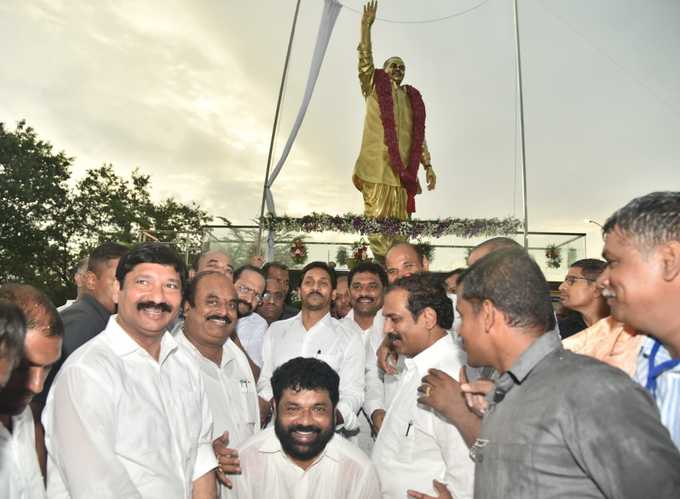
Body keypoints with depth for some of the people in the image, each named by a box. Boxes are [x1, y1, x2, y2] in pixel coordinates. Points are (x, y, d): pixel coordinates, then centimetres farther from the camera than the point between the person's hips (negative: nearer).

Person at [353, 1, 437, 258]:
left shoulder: (413, 99, 22)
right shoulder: (374, 87, 14)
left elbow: (419, 136, 19)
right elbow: (365, 59, -1)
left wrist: (428, 166, 11)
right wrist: (366, 26, -12)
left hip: (403, 169, 4)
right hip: (377, 165, -4)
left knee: (398, 221, 1)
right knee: (377, 217, -8)